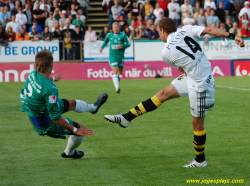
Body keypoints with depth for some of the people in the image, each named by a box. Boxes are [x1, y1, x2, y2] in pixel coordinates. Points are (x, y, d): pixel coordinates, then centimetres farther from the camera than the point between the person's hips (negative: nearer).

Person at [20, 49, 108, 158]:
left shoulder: (33, 74, -13)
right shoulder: (50, 89, -39)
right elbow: (55, 118, -34)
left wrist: (53, 78, 40)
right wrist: (75, 130, -23)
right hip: (45, 124, -9)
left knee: (72, 103, 27)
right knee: (82, 130, 8)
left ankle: (93, 107, 61)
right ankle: (69, 153, 38)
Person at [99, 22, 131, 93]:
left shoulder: (123, 35, 0)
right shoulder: (109, 35, 6)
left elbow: (128, 44, 1)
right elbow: (105, 41, 27)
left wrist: (122, 45, -16)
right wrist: (102, 47, 16)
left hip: (120, 55, 1)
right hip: (112, 56, -1)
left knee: (120, 73, 12)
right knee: (115, 72, -15)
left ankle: (117, 77, 48)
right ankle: (117, 87, -21)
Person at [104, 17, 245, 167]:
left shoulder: (166, 52, -13)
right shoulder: (186, 30, -3)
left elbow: (182, 69, 1)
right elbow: (210, 30, -14)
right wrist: (232, 36, -13)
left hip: (200, 85, -8)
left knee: (198, 123, 6)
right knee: (164, 94, 7)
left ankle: (200, 160, 21)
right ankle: (126, 118, 9)